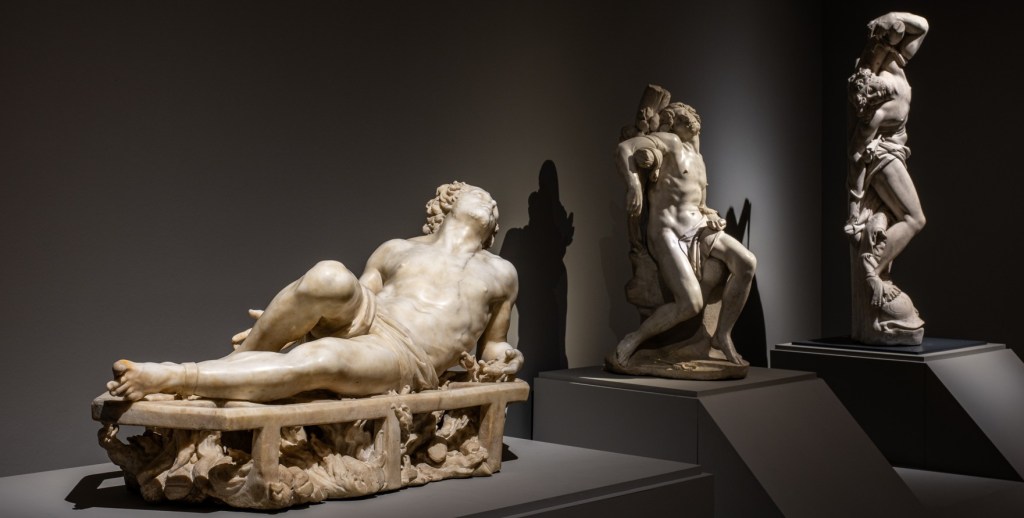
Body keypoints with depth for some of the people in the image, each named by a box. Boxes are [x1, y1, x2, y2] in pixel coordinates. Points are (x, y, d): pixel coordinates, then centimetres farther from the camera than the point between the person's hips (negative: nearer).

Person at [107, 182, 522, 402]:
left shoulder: (500, 273, 23)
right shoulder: (396, 250, 23)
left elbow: (490, 350, 27)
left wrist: (501, 358, 2)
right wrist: (287, 322, 3)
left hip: (403, 360, -2)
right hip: (361, 326, 2)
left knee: (322, 360, -37)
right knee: (331, 277, -35)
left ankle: (170, 378, -39)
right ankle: (239, 359, -19)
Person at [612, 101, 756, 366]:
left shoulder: (698, 162, 23)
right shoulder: (670, 142, -2)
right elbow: (623, 149, -15)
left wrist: (710, 215, 4)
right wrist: (633, 184, -29)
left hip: (697, 227, 8)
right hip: (667, 232, -8)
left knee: (747, 263, -13)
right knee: (691, 303, -22)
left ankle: (722, 335, 0)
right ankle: (633, 340, -4)